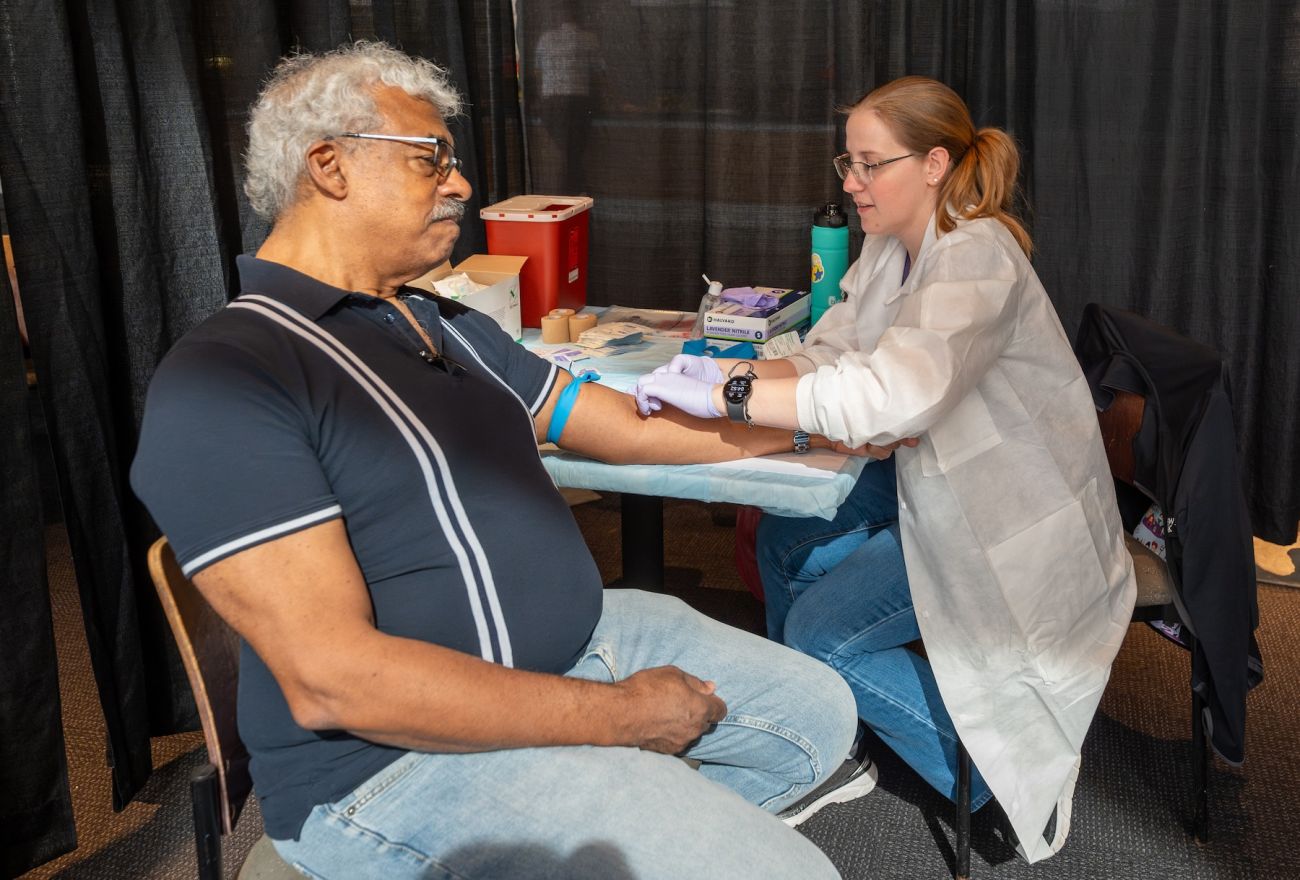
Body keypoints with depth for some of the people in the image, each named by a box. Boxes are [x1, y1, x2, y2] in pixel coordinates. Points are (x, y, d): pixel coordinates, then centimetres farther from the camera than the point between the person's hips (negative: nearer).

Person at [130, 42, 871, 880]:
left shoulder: (455, 330, 12)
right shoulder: (221, 377, -17)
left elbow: (635, 427, 17)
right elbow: (332, 678, -23)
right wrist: (620, 715, -20)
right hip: (399, 753, -9)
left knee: (818, 710, 12)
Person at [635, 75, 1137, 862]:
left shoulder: (976, 258, -27)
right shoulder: (891, 247, 3)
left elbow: (896, 395, -42)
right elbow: (829, 357, 2)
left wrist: (726, 396, -42)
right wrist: (730, 371, -19)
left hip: (1009, 522, -9)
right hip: (933, 483, 9)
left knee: (822, 633, -10)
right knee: (785, 541, 6)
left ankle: (1001, 775, 4)